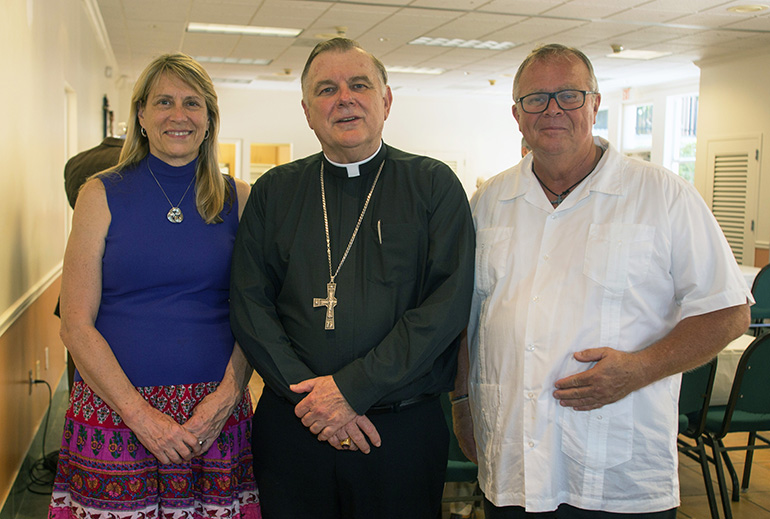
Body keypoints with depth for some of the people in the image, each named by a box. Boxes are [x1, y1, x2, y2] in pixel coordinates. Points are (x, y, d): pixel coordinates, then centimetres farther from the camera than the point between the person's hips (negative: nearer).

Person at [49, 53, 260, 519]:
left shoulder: (237, 198, 5)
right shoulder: (101, 195, 0)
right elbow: (76, 326, -4)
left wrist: (227, 396, -11)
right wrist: (141, 414, -12)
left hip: (218, 412, 1)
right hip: (114, 412, -1)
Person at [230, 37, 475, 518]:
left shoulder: (435, 185, 0)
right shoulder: (274, 192, 6)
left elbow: (448, 303, -9)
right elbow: (250, 305, 1)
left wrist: (352, 387, -15)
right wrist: (315, 398, -11)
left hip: (405, 430, -1)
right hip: (291, 427, 2)